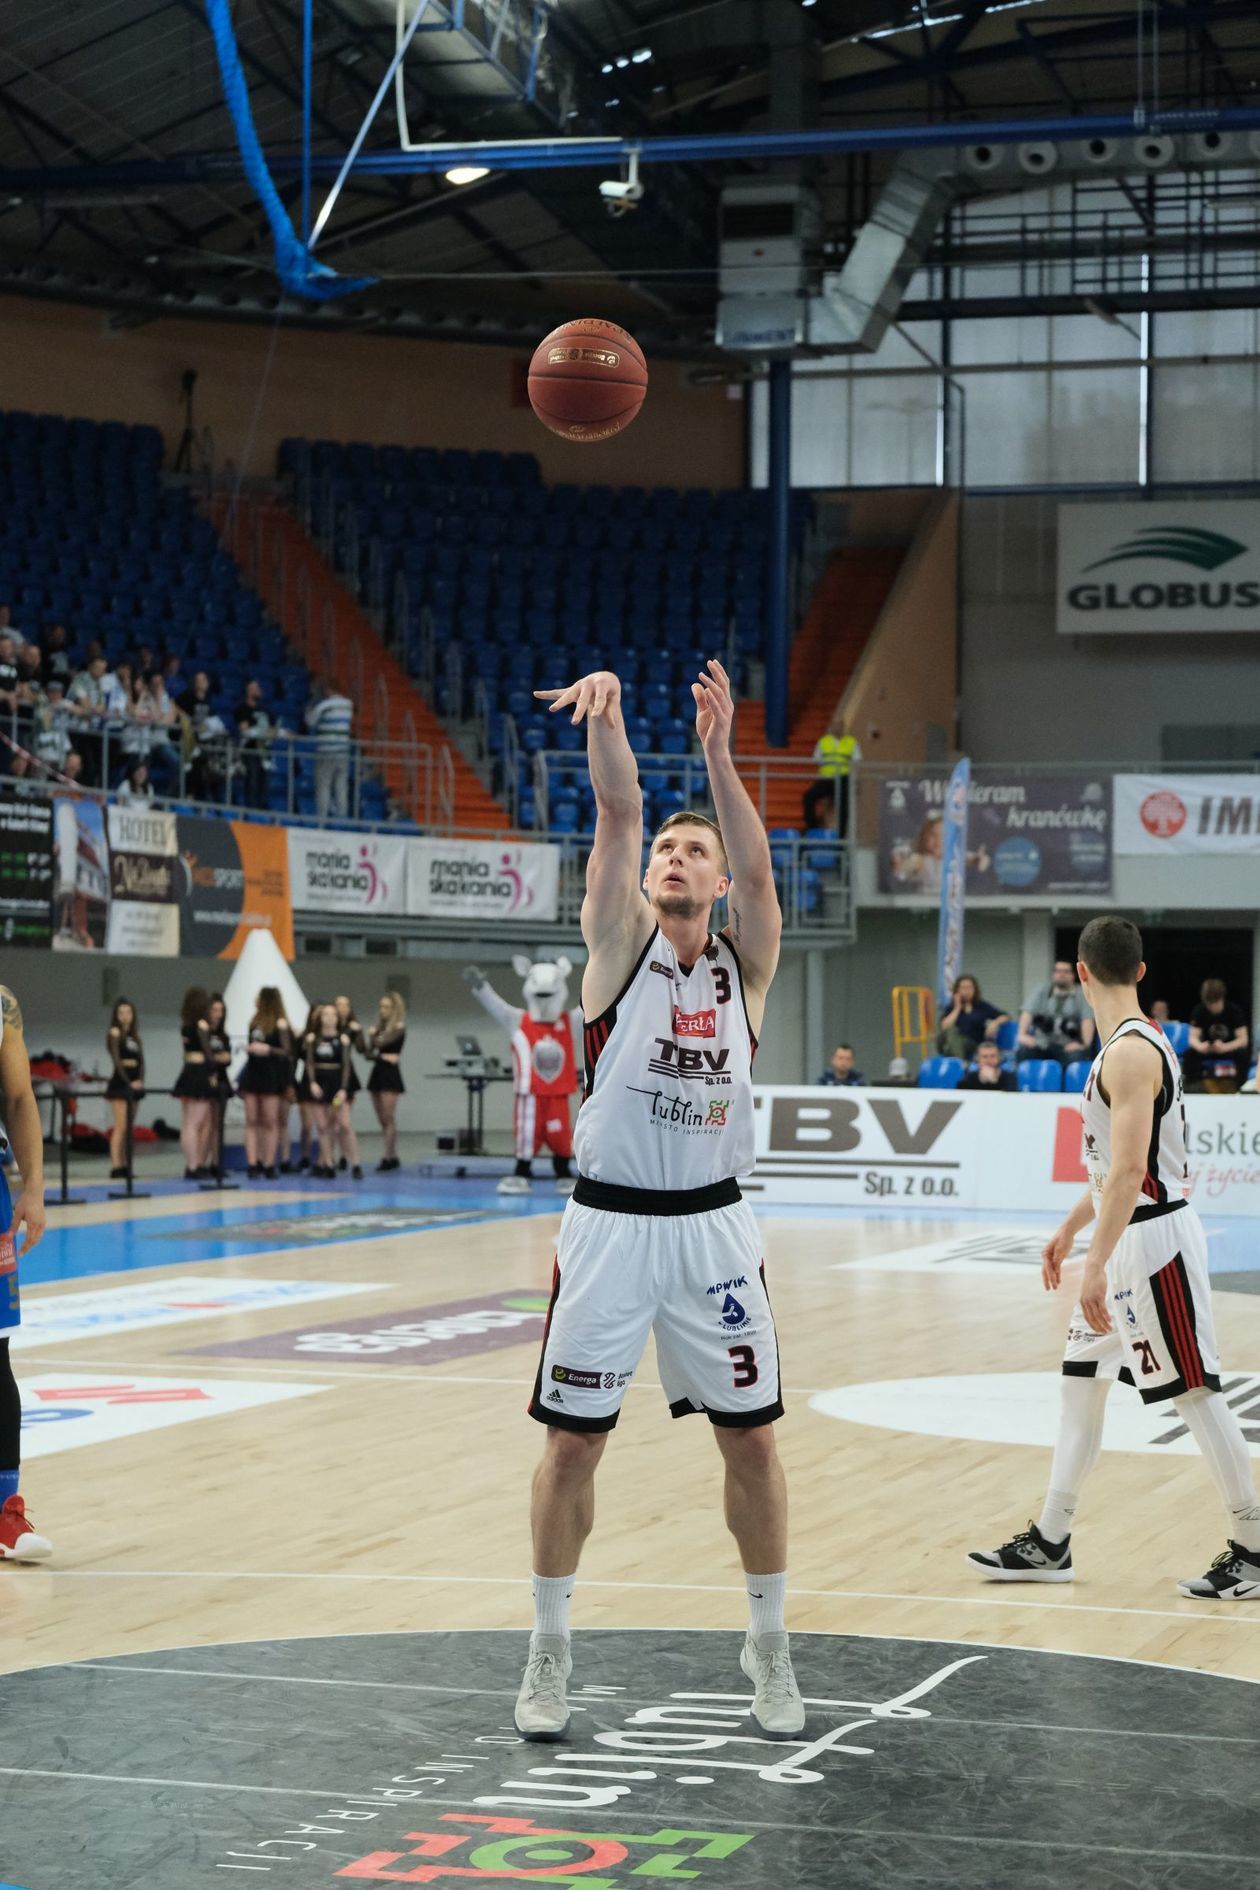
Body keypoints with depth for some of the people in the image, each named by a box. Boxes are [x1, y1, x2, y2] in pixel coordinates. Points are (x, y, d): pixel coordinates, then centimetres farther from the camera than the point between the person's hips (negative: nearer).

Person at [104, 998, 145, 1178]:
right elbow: (116, 1060, -12)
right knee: (120, 1127, -12)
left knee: (129, 1128, 6)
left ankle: (124, 1165, 7)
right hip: (119, 1082, -7)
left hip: (134, 1084, 7)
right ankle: (115, 1167, -14)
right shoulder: (115, 1033, -4)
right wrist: (129, 1082, -17)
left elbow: (141, 1060, 10)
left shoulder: (136, 1036, 15)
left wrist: (141, 1080, -7)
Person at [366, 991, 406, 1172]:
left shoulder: (399, 1028, -6)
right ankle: (392, 1157, 14)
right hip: (377, 1071, 7)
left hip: (391, 1073, -7)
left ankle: (389, 1157, -8)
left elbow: (381, 1042, -17)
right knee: (382, 1120, 8)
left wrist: (373, 1035, 0)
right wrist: (381, 1056, -9)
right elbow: (369, 1052, 9)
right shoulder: (380, 1026, 12)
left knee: (389, 1118, -8)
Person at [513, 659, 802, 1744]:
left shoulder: (746, 963, 3)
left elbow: (757, 867, -16)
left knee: (752, 1438, 5)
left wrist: (719, 754, -30)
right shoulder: (619, 941, 1)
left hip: (712, 1226, 1)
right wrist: (606, 718, -31)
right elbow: (619, 816, -15)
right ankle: (550, 1648, 17)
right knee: (572, 1440, 3)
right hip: (610, 1220, -1)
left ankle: (769, 1643, 20)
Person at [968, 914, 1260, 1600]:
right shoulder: (1132, 1044, 12)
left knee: (1195, 1393, -4)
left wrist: (1097, 1265, -28)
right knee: (1080, 1381, 13)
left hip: (1152, 1238, -10)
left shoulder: (1131, 1053, -19)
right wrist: (1070, 1228, 29)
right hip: (1127, 1242, 10)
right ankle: (1049, 1543, 20)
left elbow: (1130, 1169, -26)